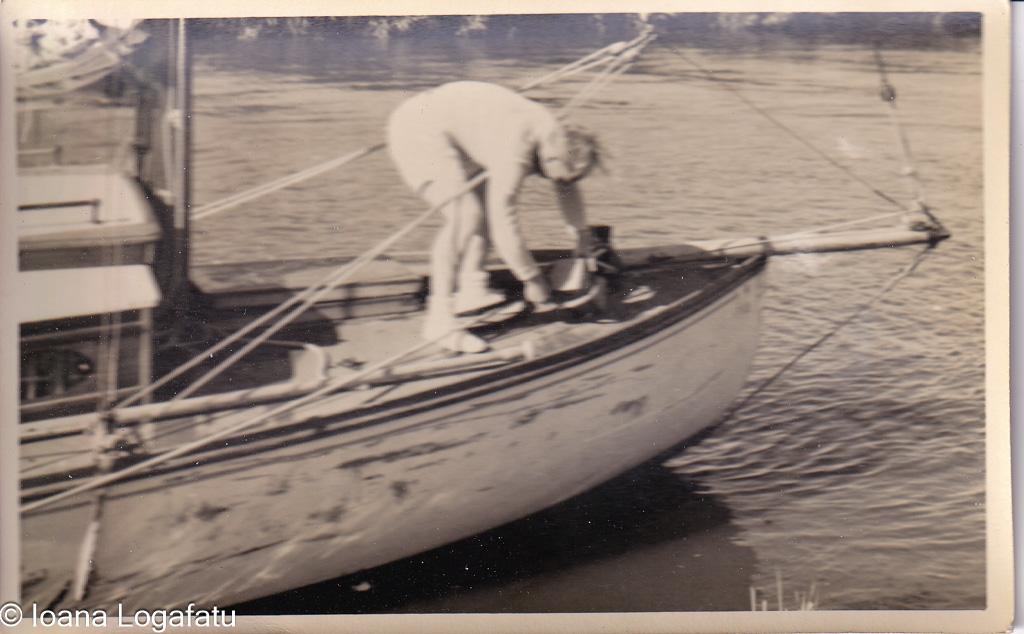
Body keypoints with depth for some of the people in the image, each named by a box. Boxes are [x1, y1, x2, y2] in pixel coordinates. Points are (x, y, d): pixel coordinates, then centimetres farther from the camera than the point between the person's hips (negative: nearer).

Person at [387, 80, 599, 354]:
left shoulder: (555, 135, -1)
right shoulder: (515, 151, -29)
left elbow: (567, 188, 19)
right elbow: (503, 222, -28)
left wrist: (582, 240, 28)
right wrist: (533, 280, -19)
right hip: (418, 129, -10)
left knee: (488, 198, 3)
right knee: (465, 214, -21)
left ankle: (470, 289, 3)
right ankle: (439, 319, -19)